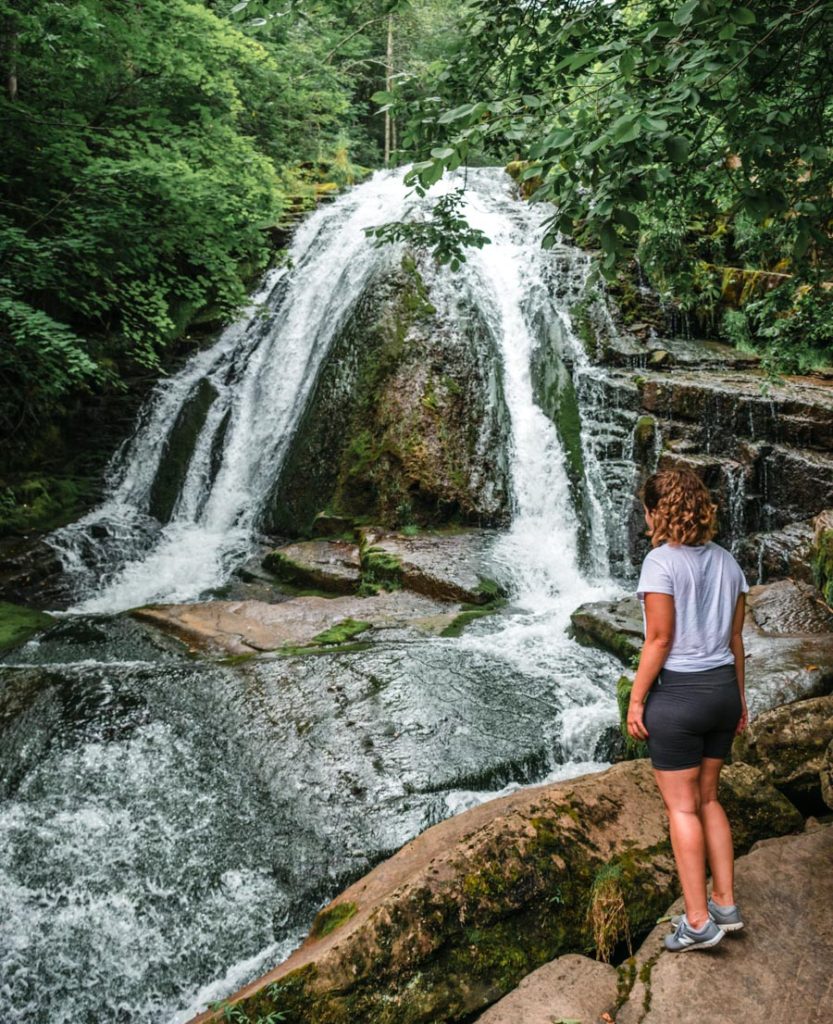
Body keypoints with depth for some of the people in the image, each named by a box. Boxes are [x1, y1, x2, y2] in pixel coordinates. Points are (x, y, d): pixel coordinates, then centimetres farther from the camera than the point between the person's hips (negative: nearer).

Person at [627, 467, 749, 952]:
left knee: (682, 807, 4)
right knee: (707, 799, 19)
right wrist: (739, 696, 18)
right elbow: (735, 638, 9)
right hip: (722, 690, 7)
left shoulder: (662, 560, -15)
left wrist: (635, 700, -9)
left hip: (678, 694, -7)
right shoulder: (727, 562, 5)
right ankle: (726, 905, 24)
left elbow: (659, 640, -16)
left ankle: (699, 922, 10)